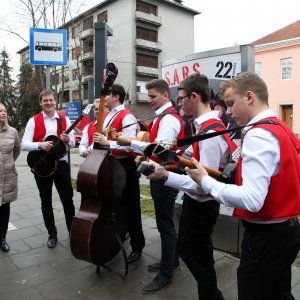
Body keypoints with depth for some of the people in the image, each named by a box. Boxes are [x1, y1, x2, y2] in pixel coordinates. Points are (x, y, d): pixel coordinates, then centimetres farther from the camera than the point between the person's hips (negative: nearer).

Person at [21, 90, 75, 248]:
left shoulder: (65, 120, 3)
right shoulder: (33, 121, -1)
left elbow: (72, 144, 3)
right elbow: (24, 144, -8)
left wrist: (67, 140, -19)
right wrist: (40, 144, -26)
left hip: (61, 164, 0)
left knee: (67, 199, 6)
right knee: (46, 202, 10)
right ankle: (52, 234, 24)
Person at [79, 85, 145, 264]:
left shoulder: (127, 117, -15)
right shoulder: (108, 117, 12)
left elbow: (129, 145, -26)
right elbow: (93, 143, 19)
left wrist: (107, 142, -30)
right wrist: (89, 148, 2)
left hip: (125, 167, -9)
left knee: (131, 207, 2)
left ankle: (137, 246, 17)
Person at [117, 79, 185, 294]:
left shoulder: (169, 118, -19)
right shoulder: (162, 117, 13)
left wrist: (131, 143, -27)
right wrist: (145, 154, 4)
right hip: (160, 175, 10)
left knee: (165, 225, 1)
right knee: (166, 222, 21)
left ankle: (166, 274, 16)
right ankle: (171, 259, 38)